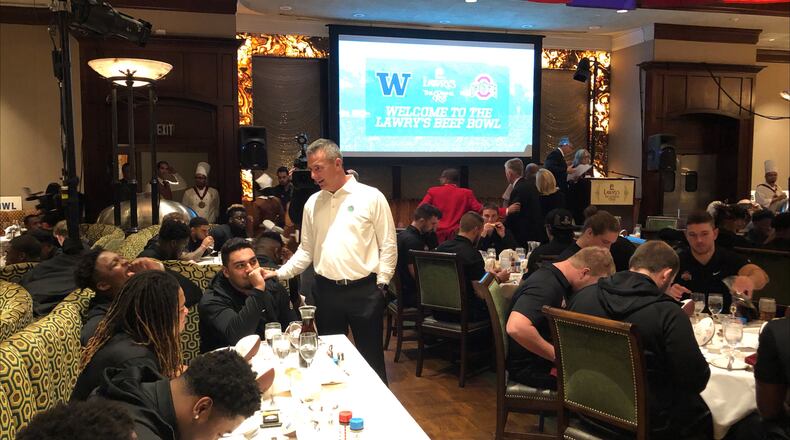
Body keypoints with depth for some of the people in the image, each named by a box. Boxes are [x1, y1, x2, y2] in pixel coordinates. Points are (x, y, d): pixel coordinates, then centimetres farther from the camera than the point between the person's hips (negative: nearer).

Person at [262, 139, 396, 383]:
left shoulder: (371, 197, -6)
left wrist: (381, 284, -8)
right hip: (326, 291, 4)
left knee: (371, 357, 7)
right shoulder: (312, 203, 8)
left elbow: (388, 246, -4)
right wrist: (278, 273, 2)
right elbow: (306, 251, 12)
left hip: (364, 291, -4)